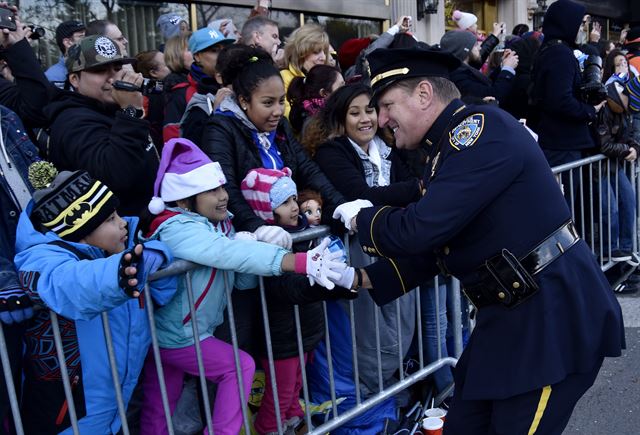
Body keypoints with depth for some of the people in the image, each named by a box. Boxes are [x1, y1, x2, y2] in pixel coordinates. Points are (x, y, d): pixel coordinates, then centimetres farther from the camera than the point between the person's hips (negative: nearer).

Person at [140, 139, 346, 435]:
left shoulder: (221, 224, 0)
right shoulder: (178, 229, -25)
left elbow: (244, 281, -3)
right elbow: (230, 252, -41)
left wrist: (248, 252, -24)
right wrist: (303, 263, -47)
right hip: (175, 335, -7)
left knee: (158, 410, 17)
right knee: (240, 366, -3)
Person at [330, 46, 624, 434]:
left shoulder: (481, 127, -17)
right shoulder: (450, 146, 13)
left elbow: (420, 230, -23)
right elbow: (433, 246, 17)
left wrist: (360, 219, -4)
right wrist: (363, 279, 7)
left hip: (555, 315, -9)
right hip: (511, 316, 9)